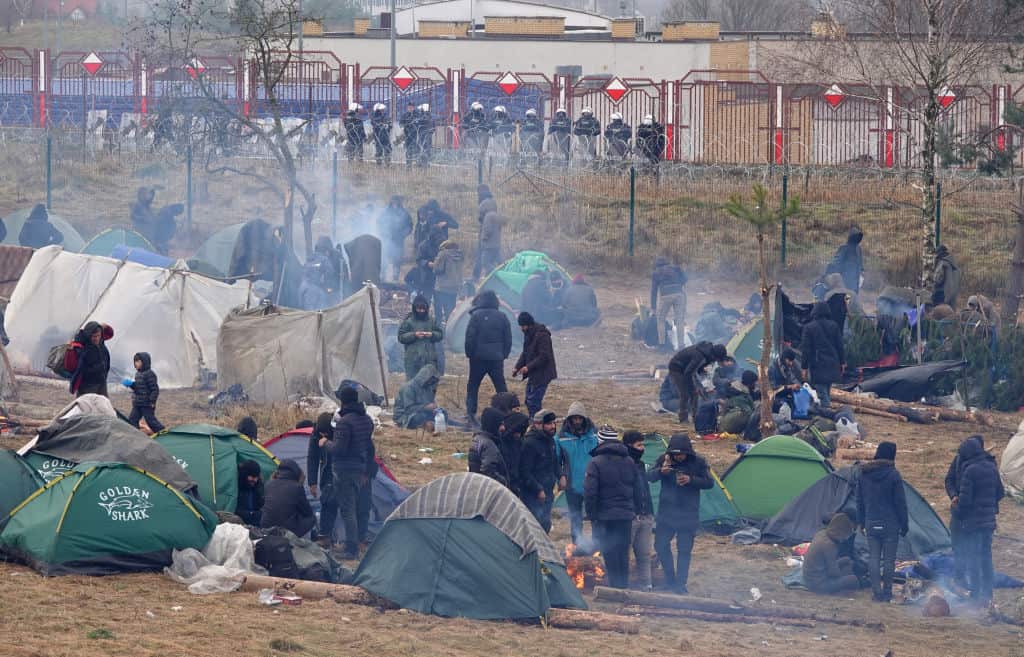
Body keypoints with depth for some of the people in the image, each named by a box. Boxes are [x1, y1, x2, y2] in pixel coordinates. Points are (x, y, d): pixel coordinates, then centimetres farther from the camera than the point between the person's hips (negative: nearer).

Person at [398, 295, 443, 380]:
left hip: (430, 359, 4)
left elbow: (440, 334, 12)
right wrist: (414, 335, -17)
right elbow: (401, 337, -4)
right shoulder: (408, 321, -1)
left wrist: (432, 334, -9)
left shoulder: (432, 321, 9)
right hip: (413, 359, -4)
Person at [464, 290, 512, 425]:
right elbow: (508, 338, 6)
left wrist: (469, 353, 1)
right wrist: (504, 354, 13)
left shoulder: (476, 316, -9)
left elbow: (470, 337, -10)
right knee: (501, 386, 7)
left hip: (478, 357, -2)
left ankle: (471, 412, 1)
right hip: (496, 358, 2)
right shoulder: (502, 317, 2)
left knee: (473, 386, 9)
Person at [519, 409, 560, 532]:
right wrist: (538, 490, -19)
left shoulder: (550, 440, 11)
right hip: (533, 497, -9)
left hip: (547, 494, 9)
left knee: (546, 526, 15)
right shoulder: (530, 443, -18)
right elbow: (525, 472, -19)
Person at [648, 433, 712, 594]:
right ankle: (670, 579, 20)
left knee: (684, 549, -1)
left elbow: (709, 483, -5)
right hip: (666, 512, 2)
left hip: (688, 514, -2)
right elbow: (649, 477, -6)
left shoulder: (698, 463, -6)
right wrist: (661, 471, -28)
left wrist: (691, 480, -21)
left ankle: (680, 584, 6)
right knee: (661, 545, 3)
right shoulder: (664, 459, -2)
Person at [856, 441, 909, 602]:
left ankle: (876, 592, 3)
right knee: (889, 558, 4)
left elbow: (859, 500, 12)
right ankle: (887, 593, 7)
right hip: (890, 523, -4)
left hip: (871, 523, 4)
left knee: (874, 557, 7)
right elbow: (900, 502, -8)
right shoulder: (893, 475, -12)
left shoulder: (863, 474, 4)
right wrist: (904, 524, 0)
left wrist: (861, 522, 21)